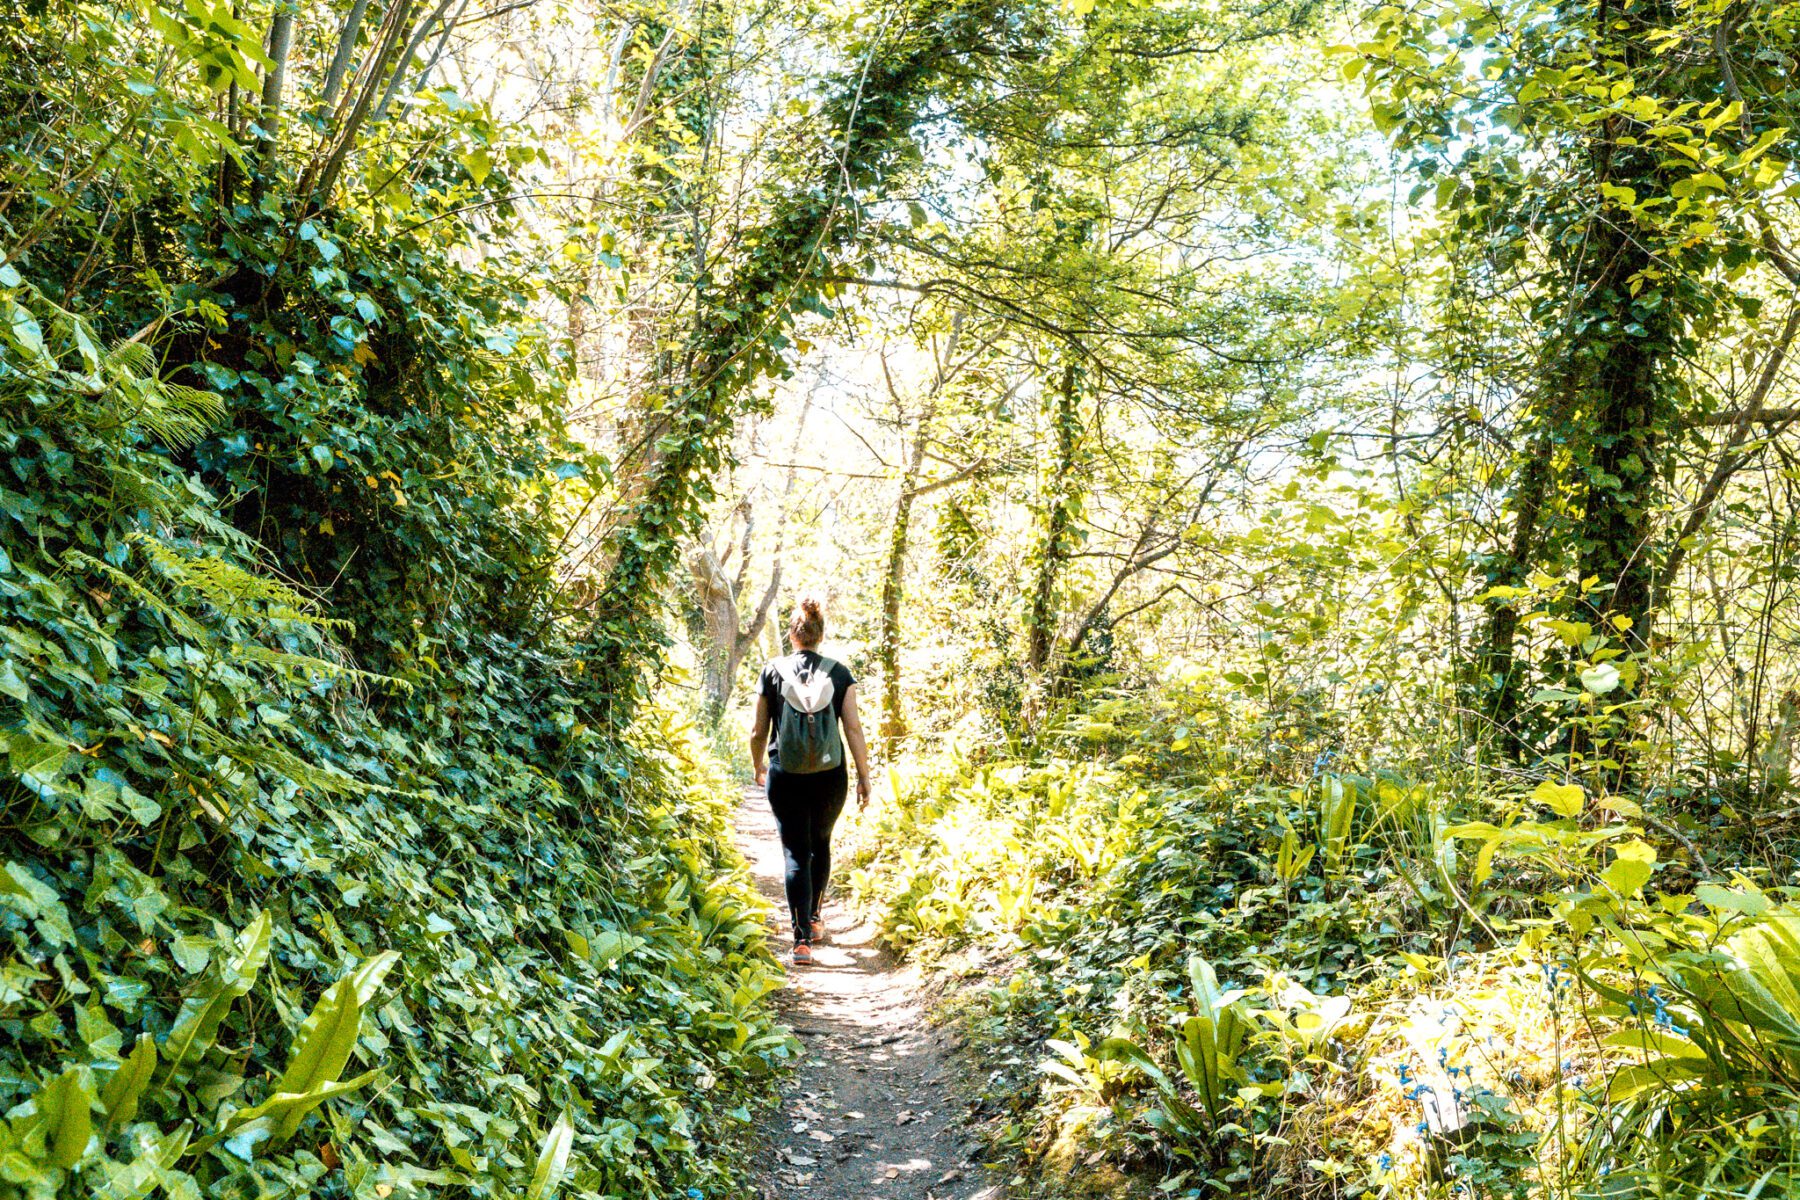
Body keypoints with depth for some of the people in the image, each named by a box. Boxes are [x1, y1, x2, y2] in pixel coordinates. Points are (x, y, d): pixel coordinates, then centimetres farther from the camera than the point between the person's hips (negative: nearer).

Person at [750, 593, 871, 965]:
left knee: (796, 853, 3)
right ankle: (814, 919, 37)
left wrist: (758, 767, 21)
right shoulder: (840, 674, -2)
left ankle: (802, 938, -6)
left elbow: (759, 732, 2)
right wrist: (864, 777, 4)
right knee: (820, 844, 22)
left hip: (785, 779, -1)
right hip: (830, 778, 2)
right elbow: (853, 729, -5)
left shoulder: (772, 672, -2)